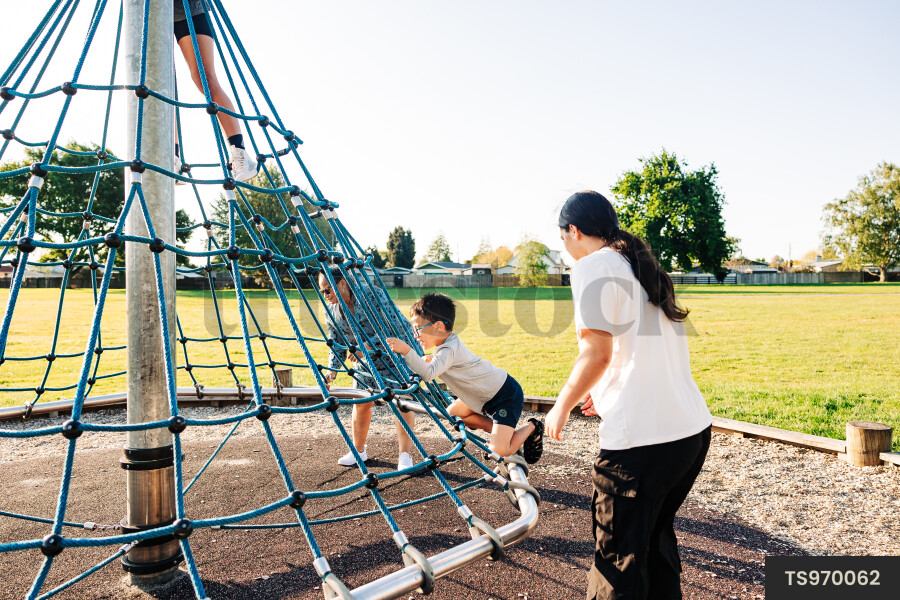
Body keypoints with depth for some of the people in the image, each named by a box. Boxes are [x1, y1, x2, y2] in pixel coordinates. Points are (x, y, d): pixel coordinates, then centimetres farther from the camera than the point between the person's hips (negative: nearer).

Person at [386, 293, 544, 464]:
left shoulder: (449, 350, -26)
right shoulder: (450, 342, 4)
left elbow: (428, 374, -41)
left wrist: (406, 351, -43)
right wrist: (429, 361, 1)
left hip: (507, 395, -10)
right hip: (489, 394, 10)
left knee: (499, 450, -18)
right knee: (453, 412, 15)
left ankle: (531, 428, 11)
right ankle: (503, 430, 16)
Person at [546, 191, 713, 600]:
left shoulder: (593, 266, -8)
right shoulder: (645, 268, 17)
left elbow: (598, 353, -18)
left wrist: (562, 406, -4)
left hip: (641, 439, -9)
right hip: (694, 429, 9)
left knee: (619, 558, 4)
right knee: (656, 536, 26)